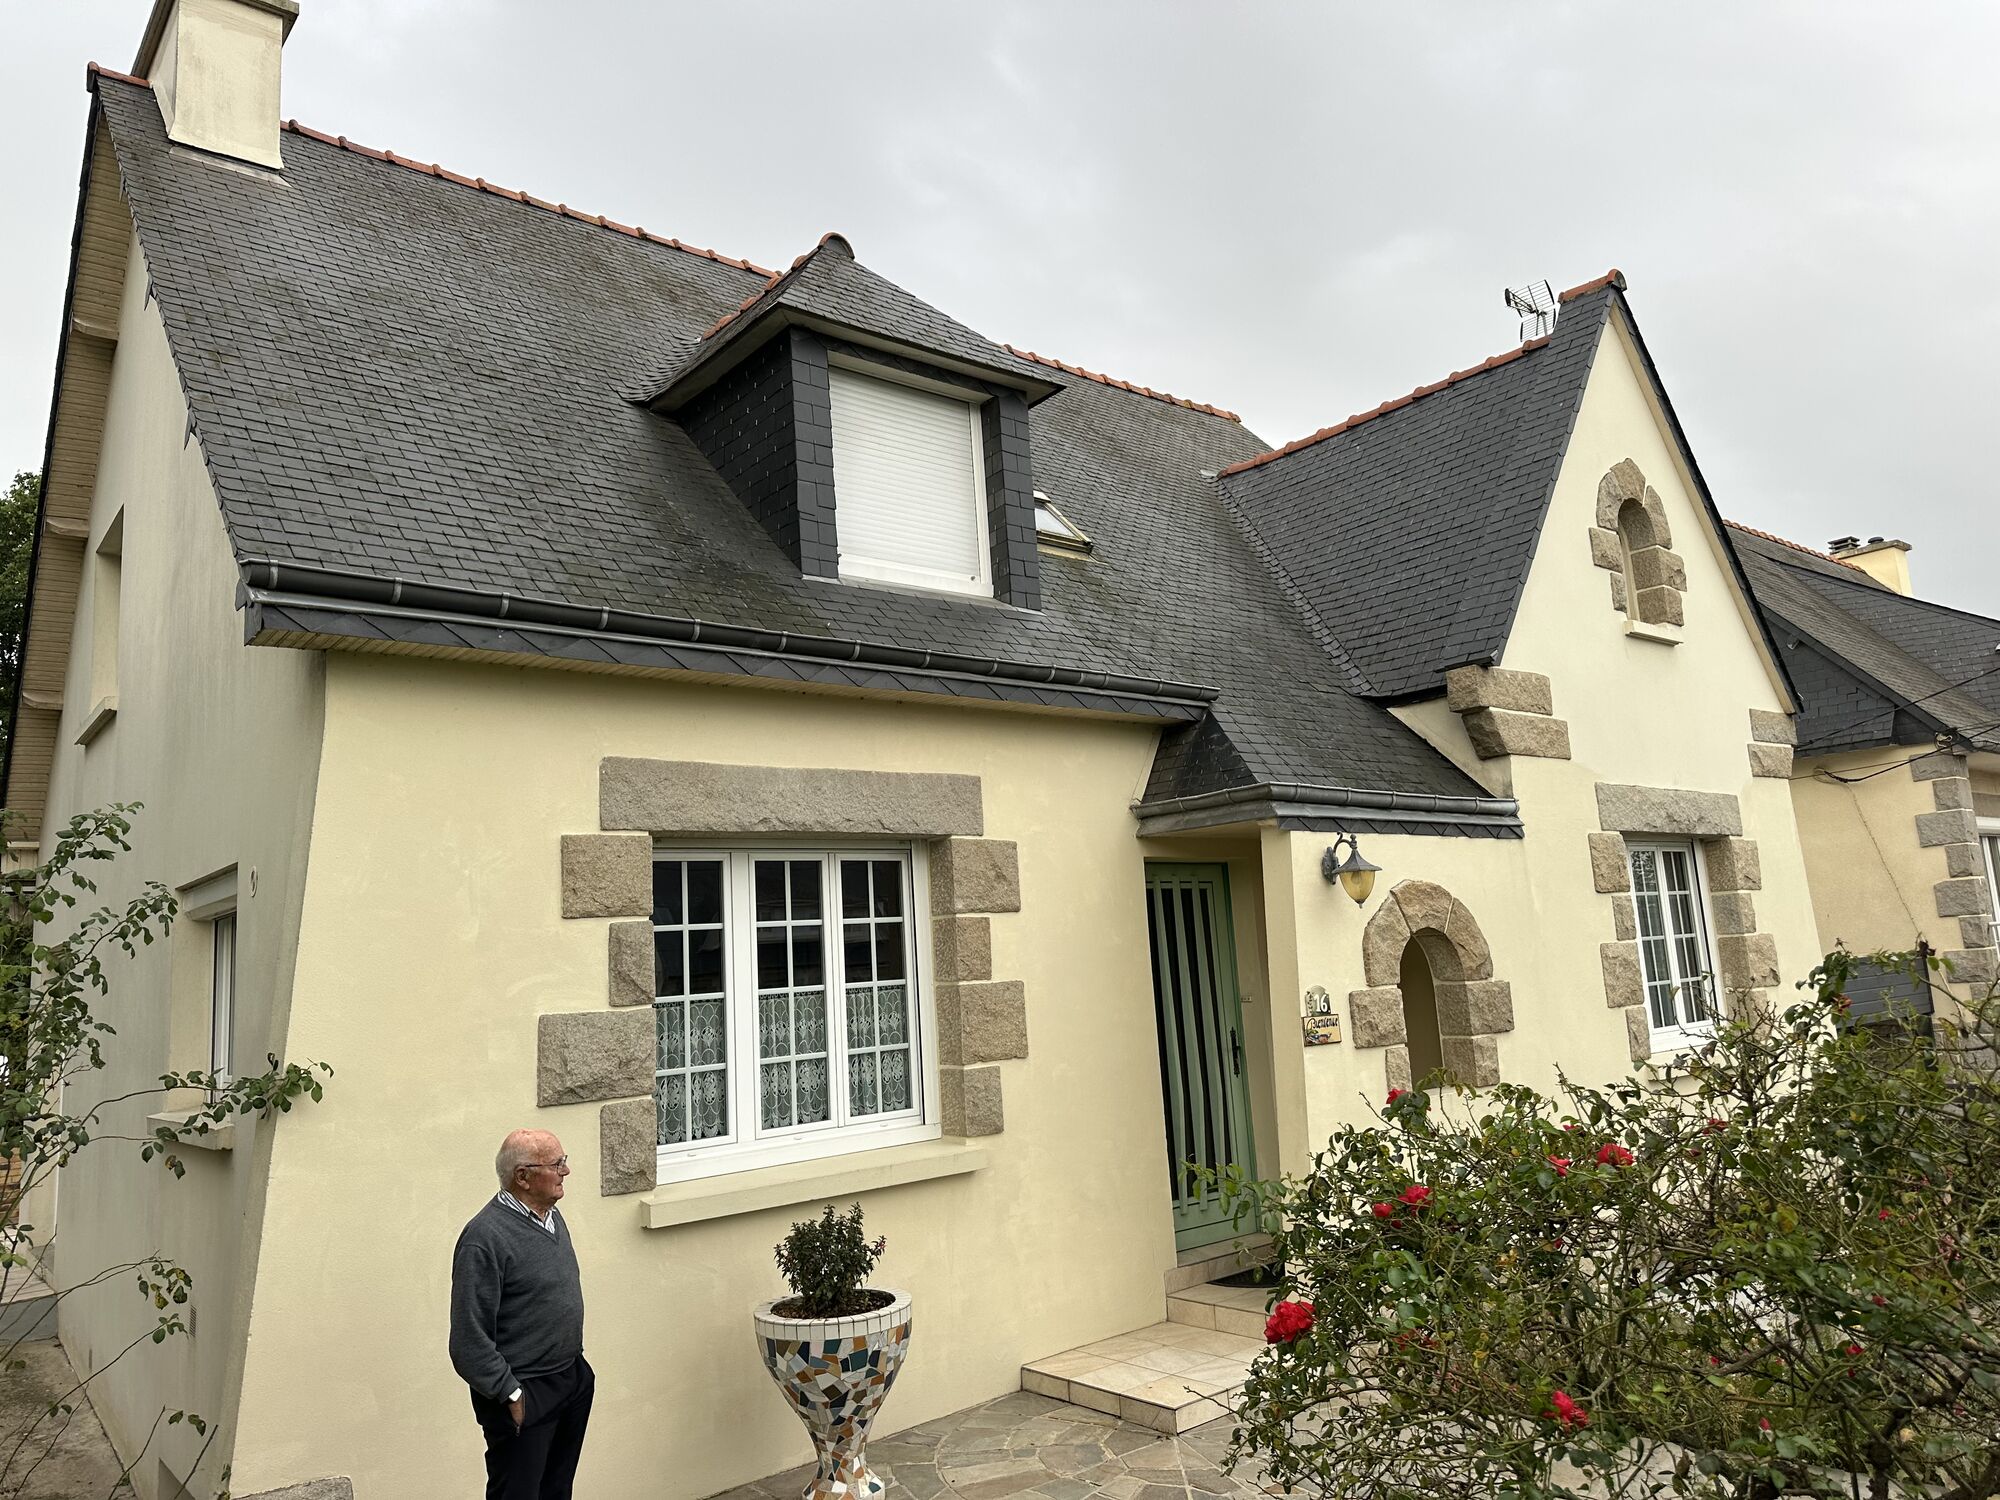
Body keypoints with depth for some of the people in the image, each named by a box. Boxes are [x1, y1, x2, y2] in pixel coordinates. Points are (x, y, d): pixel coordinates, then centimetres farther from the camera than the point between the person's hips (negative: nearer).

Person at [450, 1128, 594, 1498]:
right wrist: (511, 1395, -18)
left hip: (572, 1381, 8)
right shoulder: (485, 1238, -23)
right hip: (524, 1396, -8)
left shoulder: (551, 1215, 5)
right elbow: (470, 1342, -21)